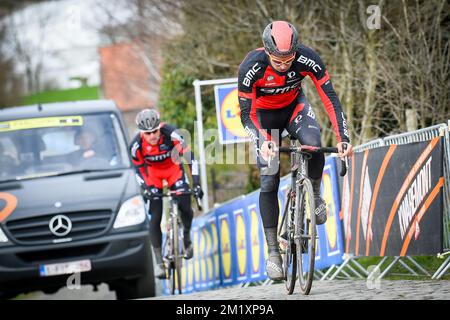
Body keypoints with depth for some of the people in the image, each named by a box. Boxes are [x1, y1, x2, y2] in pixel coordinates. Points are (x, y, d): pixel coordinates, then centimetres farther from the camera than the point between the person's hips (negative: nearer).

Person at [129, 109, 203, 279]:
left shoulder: (171, 133, -32)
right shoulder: (137, 144, -27)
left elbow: (189, 156, -27)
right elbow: (138, 169, -14)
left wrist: (196, 182, -33)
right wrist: (146, 188, -29)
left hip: (173, 168, 0)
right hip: (153, 173, 0)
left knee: (185, 207, -16)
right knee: (155, 218, -8)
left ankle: (187, 237, 17)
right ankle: (159, 262, -2)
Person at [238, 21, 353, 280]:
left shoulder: (308, 59, -31)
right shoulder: (251, 67, -34)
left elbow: (330, 98, -25)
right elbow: (246, 114, -27)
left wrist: (343, 137, -34)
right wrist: (261, 141, -44)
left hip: (294, 105, 1)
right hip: (265, 113, -1)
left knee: (314, 146, -31)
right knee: (269, 181, -9)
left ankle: (315, 195, 0)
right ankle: (273, 251, -2)